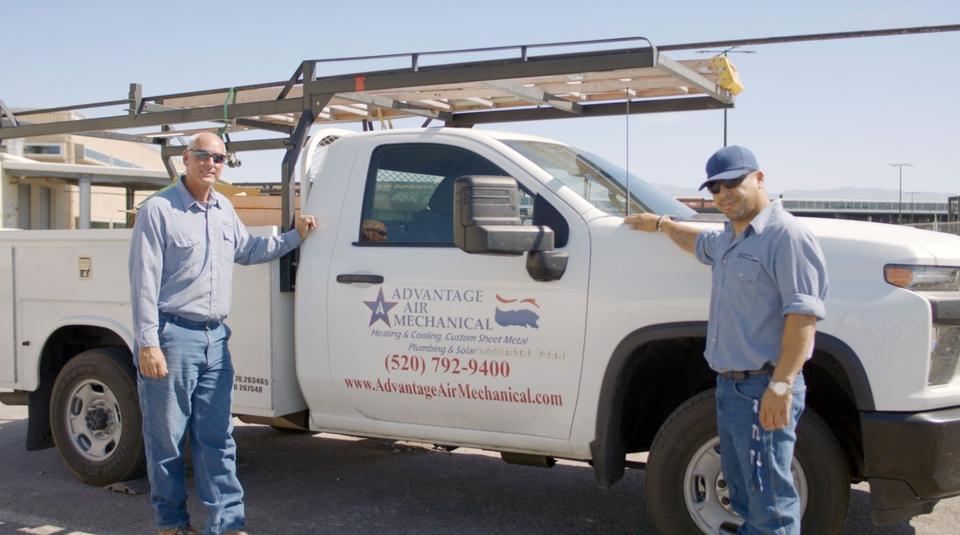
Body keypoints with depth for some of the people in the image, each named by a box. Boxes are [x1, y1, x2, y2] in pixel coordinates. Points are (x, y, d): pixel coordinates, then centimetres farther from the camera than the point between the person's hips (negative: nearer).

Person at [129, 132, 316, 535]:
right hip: (173, 336, -6)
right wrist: (148, 343, -16)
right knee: (167, 438, 4)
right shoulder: (158, 210, -9)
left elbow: (247, 251, 30)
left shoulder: (224, 210, 13)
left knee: (217, 438, 7)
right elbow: (144, 281, -12)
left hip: (215, 337, 7)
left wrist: (295, 236, 21)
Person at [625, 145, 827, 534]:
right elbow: (698, 242, 43)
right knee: (743, 491, 18)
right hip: (729, 386, 10)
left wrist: (781, 385, -27)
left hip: (763, 389, -10)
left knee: (770, 502, -6)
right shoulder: (729, 238, 17)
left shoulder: (786, 235, -14)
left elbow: (803, 313, -22)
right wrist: (660, 224, 52)